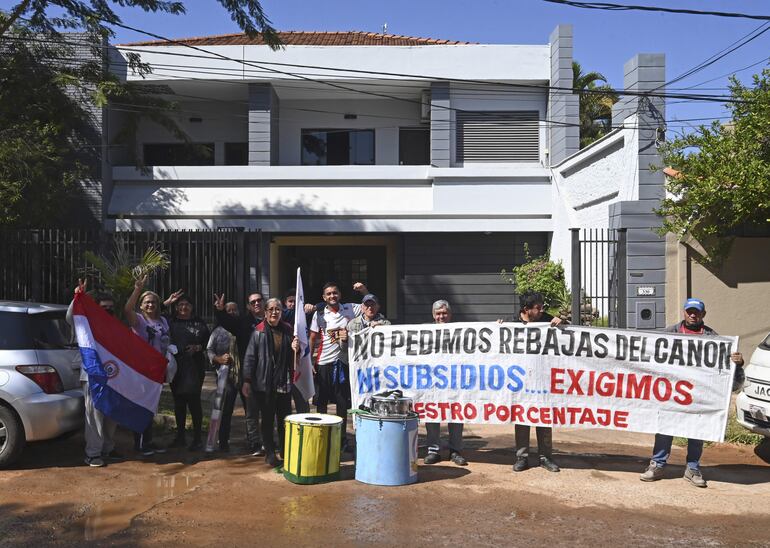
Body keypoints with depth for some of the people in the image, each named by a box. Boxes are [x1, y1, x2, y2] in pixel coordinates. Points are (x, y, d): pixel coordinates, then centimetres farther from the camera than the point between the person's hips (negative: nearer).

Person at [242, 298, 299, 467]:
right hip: (265, 383, -3)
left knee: (285, 420, 7)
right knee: (268, 420, 7)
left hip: (284, 383, 3)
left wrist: (294, 349, -4)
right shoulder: (259, 331, -4)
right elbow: (250, 357, -4)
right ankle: (270, 453, 17)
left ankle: (286, 452, 21)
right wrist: (247, 381, -8)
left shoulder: (288, 330, 7)